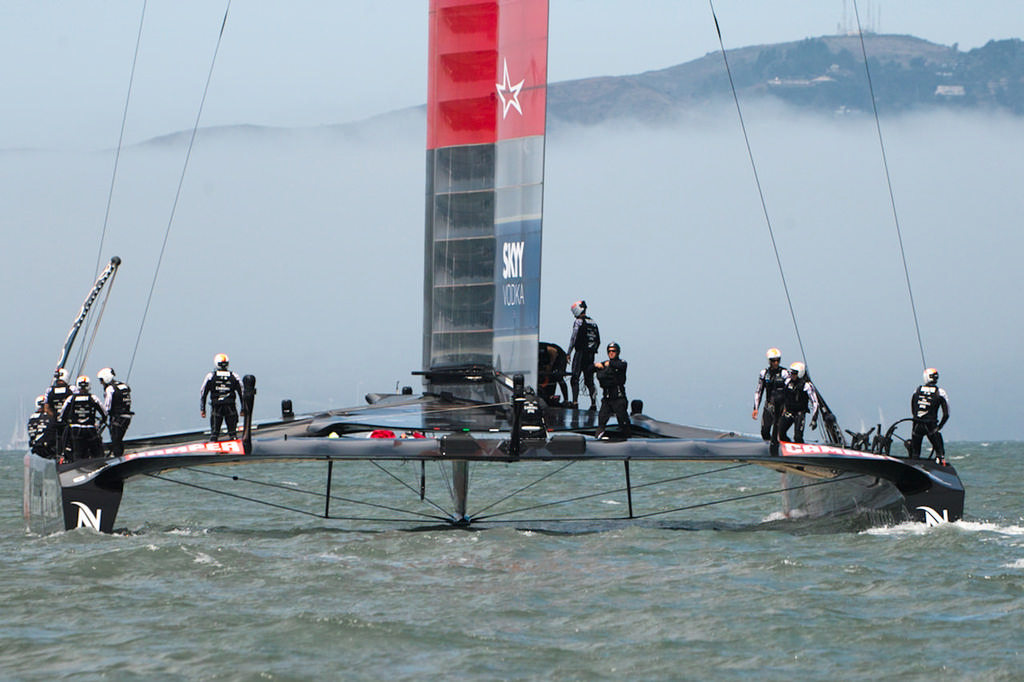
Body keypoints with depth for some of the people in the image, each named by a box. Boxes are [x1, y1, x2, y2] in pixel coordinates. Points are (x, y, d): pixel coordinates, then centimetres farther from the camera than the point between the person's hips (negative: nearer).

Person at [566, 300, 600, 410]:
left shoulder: (579, 322, -7)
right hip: (591, 355, 7)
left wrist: (569, 353, -8)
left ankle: (575, 401, -18)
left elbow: (573, 338, -12)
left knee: (575, 378, -7)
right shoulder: (593, 323, 14)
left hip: (580, 352, -7)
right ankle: (593, 403, 6)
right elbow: (598, 341, 17)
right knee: (589, 380, 11)